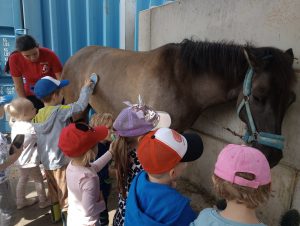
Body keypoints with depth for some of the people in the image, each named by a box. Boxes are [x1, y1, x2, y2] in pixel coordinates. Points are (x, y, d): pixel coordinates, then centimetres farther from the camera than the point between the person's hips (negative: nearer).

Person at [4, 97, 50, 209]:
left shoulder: (15, 124, -2)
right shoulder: (30, 127, -31)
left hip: (20, 160, 8)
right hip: (29, 161, -8)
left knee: (23, 179, 25)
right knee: (39, 180, 11)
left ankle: (21, 201, 41)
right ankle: (43, 201, 29)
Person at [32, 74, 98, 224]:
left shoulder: (38, 115, 0)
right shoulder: (59, 111, -20)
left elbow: (39, 139, 6)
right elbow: (80, 105, -21)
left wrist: (43, 158, 17)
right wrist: (86, 88, -5)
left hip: (46, 162, 7)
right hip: (60, 162, -7)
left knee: (54, 191, 24)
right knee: (64, 193, 9)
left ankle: (56, 215, 42)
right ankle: (67, 218, 24)